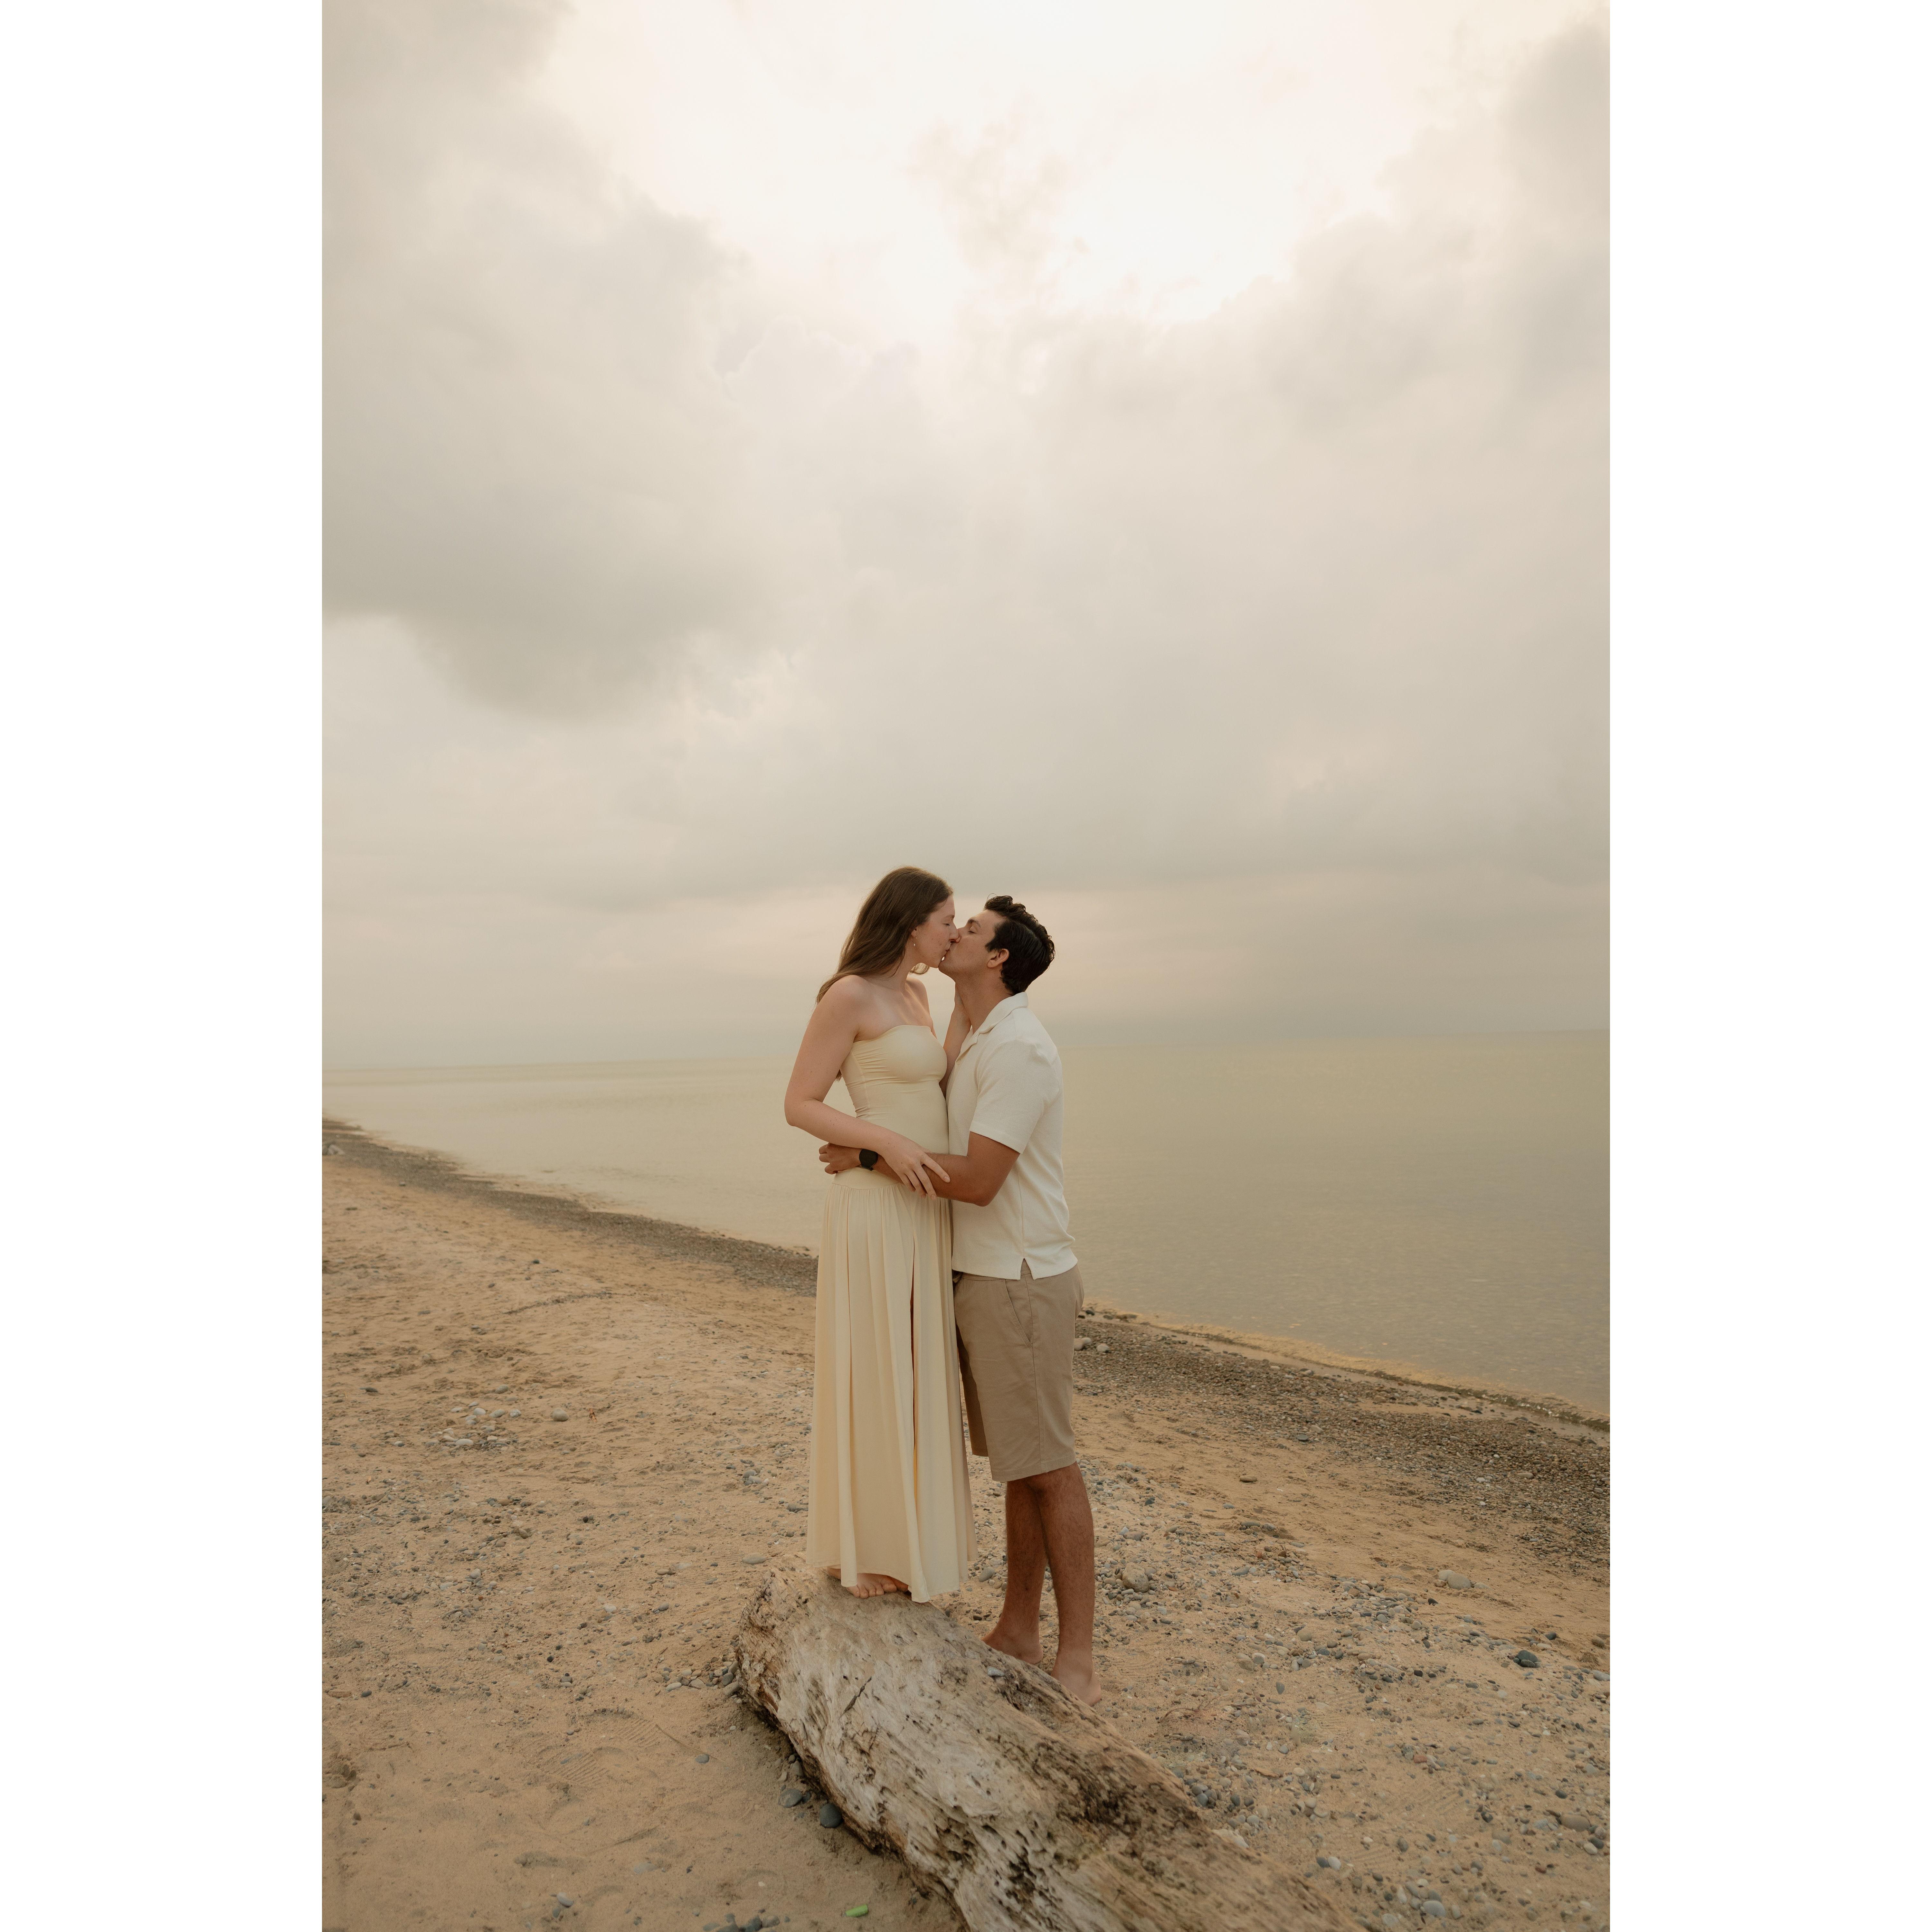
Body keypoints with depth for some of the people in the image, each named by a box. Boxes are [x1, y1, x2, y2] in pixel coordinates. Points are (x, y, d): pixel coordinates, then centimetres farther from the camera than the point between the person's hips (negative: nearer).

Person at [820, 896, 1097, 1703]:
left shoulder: (1017, 1049, -20)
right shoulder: (976, 1041, 12)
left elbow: (977, 1181, -24)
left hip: (1020, 1282, -9)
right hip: (979, 1278, 9)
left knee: (1047, 1467, 2)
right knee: (1018, 1463, 17)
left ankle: (1078, 1658, 16)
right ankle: (1018, 1630, 30)